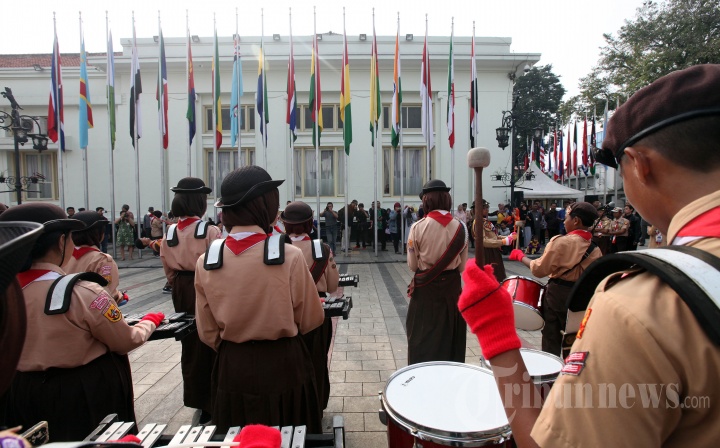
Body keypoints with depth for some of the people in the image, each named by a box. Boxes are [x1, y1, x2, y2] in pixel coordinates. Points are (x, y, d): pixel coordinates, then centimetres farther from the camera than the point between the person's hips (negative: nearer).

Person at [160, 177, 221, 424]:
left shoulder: (169, 233, 0)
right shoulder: (210, 231, -16)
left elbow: (168, 269, 6)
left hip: (181, 292, 5)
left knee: (190, 345, 18)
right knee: (209, 344, 8)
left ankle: (196, 399, 33)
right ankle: (211, 402, 19)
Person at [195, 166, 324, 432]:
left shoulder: (205, 262, -9)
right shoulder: (289, 256, -19)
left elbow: (207, 332, 2)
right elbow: (311, 320, -6)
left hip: (231, 369, 3)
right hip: (284, 366, -3)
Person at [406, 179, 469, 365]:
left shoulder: (418, 227, -14)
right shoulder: (460, 227, -6)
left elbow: (412, 265, -5)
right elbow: (462, 265, 2)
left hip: (425, 289, -2)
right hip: (451, 287, 3)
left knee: (424, 334, 10)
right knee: (450, 332, 17)